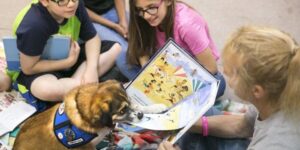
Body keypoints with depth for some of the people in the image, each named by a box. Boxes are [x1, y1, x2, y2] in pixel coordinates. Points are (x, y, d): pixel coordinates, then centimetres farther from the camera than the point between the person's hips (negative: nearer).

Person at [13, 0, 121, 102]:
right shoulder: (33, 24, -34)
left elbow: (92, 38, -6)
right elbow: (28, 68, -25)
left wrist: (92, 68, -23)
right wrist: (69, 62, -23)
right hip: (41, 69, -6)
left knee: (116, 48, -7)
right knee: (45, 89, -41)